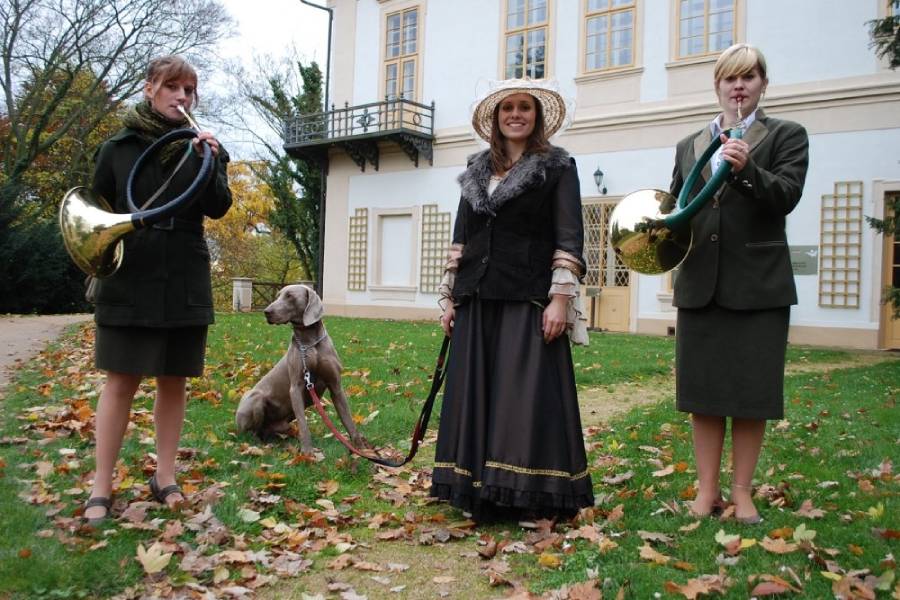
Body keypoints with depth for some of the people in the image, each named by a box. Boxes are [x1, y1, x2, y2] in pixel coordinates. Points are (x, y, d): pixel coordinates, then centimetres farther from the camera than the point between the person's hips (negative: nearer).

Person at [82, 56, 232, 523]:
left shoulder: (203, 148, 7)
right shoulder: (118, 147, 5)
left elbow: (218, 208, -6)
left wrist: (210, 163, -22)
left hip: (185, 285, 2)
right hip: (129, 282, -1)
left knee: (173, 381, 8)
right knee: (121, 380, -1)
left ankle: (165, 476, 20)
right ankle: (102, 487, 8)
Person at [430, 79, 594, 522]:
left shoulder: (558, 166, 2)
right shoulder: (477, 170, 16)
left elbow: (569, 238, -5)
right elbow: (460, 237, 16)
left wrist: (561, 298, -14)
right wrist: (449, 297, 11)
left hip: (528, 301, -5)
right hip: (477, 301, 5)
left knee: (526, 394, -4)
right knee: (475, 393, 7)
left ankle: (529, 492, 8)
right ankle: (478, 489, 18)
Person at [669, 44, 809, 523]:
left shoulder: (786, 136, 5)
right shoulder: (689, 146, 14)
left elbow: (786, 196, -9)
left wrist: (746, 169, -26)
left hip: (758, 284, -3)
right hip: (700, 283, 3)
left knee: (751, 393, 3)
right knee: (702, 391, 7)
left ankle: (741, 491, 18)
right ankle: (707, 489, 18)